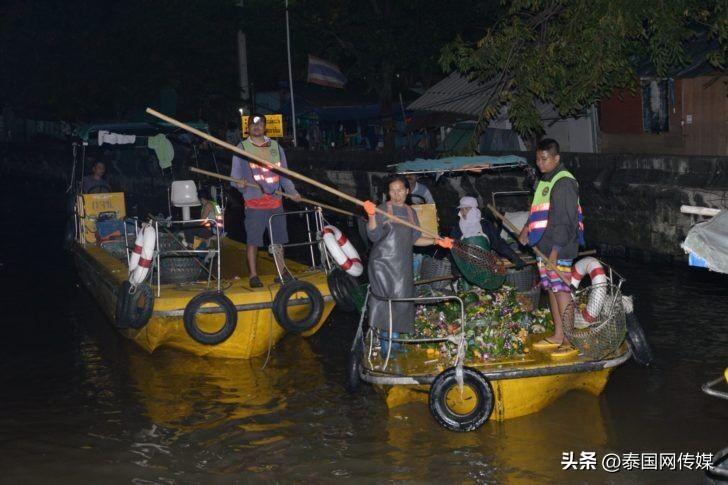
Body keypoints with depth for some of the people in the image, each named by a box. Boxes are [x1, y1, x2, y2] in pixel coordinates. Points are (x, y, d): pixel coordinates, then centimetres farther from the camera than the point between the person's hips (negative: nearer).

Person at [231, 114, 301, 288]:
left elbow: (284, 173, 16)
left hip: (275, 201, 4)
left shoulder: (275, 147, 14)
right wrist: (240, 184, -21)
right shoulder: (242, 147, 4)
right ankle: (253, 275, 5)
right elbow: (235, 176, 0)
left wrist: (292, 192, 4)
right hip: (254, 202, -3)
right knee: (253, 240, -3)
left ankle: (281, 272, 17)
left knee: (278, 239, 8)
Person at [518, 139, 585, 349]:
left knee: (561, 288, -9)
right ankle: (558, 335, 21)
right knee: (550, 288, 13)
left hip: (559, 247, -10)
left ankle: (570, 339, -5)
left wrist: (555, 249, -23)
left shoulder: (564, 182, -15)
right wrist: (527, 227, 14)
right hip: (544, 245, 10)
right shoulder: (545, 180, 16)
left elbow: (566, 219, -20)